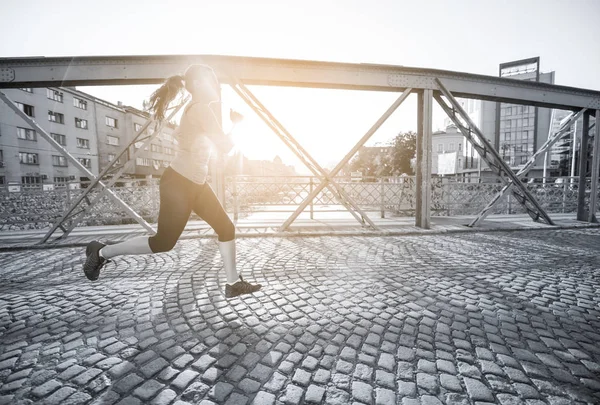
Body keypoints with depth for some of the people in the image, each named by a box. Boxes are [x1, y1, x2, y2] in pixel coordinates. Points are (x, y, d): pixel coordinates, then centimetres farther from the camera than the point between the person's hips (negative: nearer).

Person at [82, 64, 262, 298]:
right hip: (178, 183, -10)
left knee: (226, 228, 6)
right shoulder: (200, 110, -13)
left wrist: (232, 118, 11)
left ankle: (233, 284, 16)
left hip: (196, 184, 10)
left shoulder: (198, 109, 17)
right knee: (164, 242, 2)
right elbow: (225, 147, -18)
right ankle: (102, 252, 24)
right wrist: (237, 123, -2)